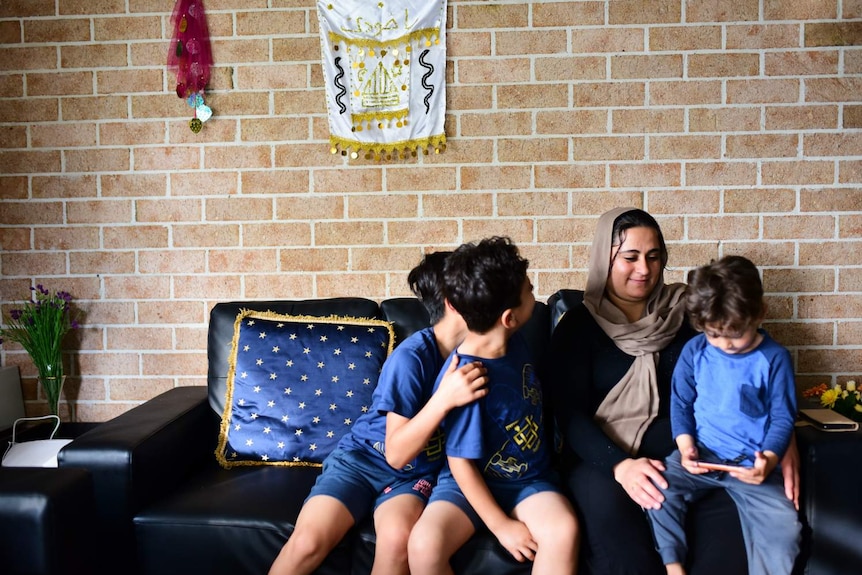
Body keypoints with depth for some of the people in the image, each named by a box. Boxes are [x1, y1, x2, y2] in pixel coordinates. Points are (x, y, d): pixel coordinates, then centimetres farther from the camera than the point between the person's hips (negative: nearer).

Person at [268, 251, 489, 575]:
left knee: (397, 537, -30)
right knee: (308, 541, -25)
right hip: (364, 457, -3)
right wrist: (443, 399, -33)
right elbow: (396, 454, -21)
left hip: (417, 473, 3)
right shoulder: (412, 356, -20)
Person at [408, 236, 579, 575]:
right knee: (424, 545, -29)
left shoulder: (514, 343, -6)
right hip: (472, 482, -4)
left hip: (530, 480, 5)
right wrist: (500, 525, -13)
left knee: (564, 530, -25)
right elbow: (461, 463, -17)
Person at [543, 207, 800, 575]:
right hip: (601, 458, -3)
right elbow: (569, 412, -9)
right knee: (607, 515, -33)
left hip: (681, 452, 3)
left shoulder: (684, 312, 8)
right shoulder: (578, 325, -1)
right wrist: (619, 465, -25)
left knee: (731, 510, -25)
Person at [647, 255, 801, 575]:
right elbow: (680, 402, 7)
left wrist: (770, 458, -18)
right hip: (701, 457, 2)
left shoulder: (774, 358, -4)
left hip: (752, 465, -1)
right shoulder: (695, 350, 0)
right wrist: (685, 444, -9)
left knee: (782, 528, -20)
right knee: (656, 486, -20)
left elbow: (783, 418, -1)